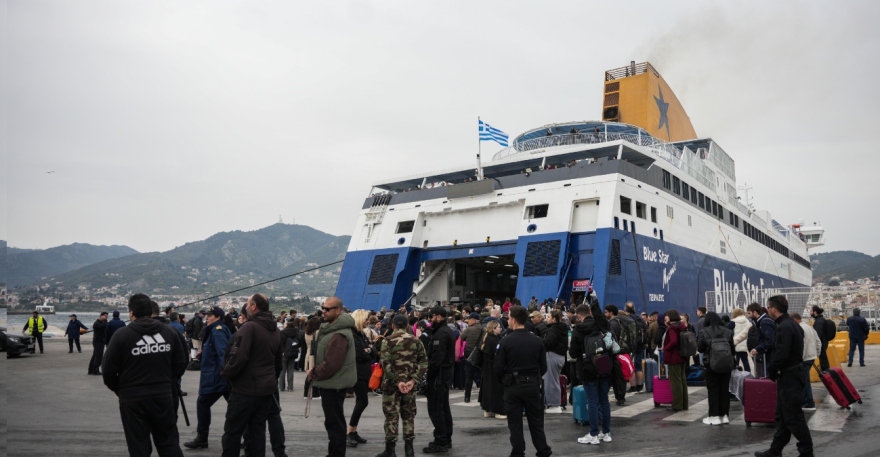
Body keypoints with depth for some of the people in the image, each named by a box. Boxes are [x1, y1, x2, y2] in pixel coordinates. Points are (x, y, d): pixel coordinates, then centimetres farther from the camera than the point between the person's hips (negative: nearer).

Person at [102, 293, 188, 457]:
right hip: (163, 396, 3)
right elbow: (180, 364, 6)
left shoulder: (122, 334, -9)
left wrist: (119, 390, 11)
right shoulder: (169, 331, 3)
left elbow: (108, 369, -7)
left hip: (132, 399, -3)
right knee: (169, 443, 14)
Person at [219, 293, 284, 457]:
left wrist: (225, 374, -7)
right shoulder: (276, 331, 11)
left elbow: (239, 357, -23)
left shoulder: (249, 327, -15)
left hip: (245, 389, -7)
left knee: (233, 431, 5)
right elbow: (278, 361, 19)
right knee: (258, 429, 13)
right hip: (267, 389, 7)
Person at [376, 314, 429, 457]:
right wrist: (413, 380, -7)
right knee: (408, 415, 13)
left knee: (391, 415, 3)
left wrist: (397, 381, -15)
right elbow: (424, 363, -1)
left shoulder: (388, 341, -6)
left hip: (392, 384, -3)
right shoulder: (416, 341, 5)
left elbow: (386, 363, -17)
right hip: (409, 384, 4)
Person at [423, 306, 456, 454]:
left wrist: (428, 375, -19)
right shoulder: (448, 331, 14)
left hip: (438, 374, -11)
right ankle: (446, 439, 23)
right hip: (446, 372, 11)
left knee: (435, 409, -5)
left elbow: (436, 358, -25)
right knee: (444, 407, 16)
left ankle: (441, 442, -2)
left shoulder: (440, 333, -19)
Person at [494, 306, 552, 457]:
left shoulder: (505, 342, -13)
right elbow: (543, 367, 2)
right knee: (536, 422, 14)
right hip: (533, 386, 3)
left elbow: (497, 369, -11)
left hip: (513, 387, -3)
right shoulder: (537, 340, -2)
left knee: (515, 424, 7)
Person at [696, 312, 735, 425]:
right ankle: (724, 415, 16)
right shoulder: (728, 331, 0)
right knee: (724, 390, 11)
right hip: (726, 364, 3)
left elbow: (700, 349, 1)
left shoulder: (704, 332, -7)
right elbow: (733, 348, 6)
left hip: (711, 365, -3)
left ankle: (714, 416, 6)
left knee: (713, 391, 5)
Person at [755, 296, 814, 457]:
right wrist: (774, 371, 11)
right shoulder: (791, 324, 12)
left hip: (789, 377, -11)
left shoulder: (784, 327, -21)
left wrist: (771, 371, -9)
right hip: (790, 375, 11)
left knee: (793, 417, -1)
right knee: (782, 416, 16)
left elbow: (781, 355, -26)